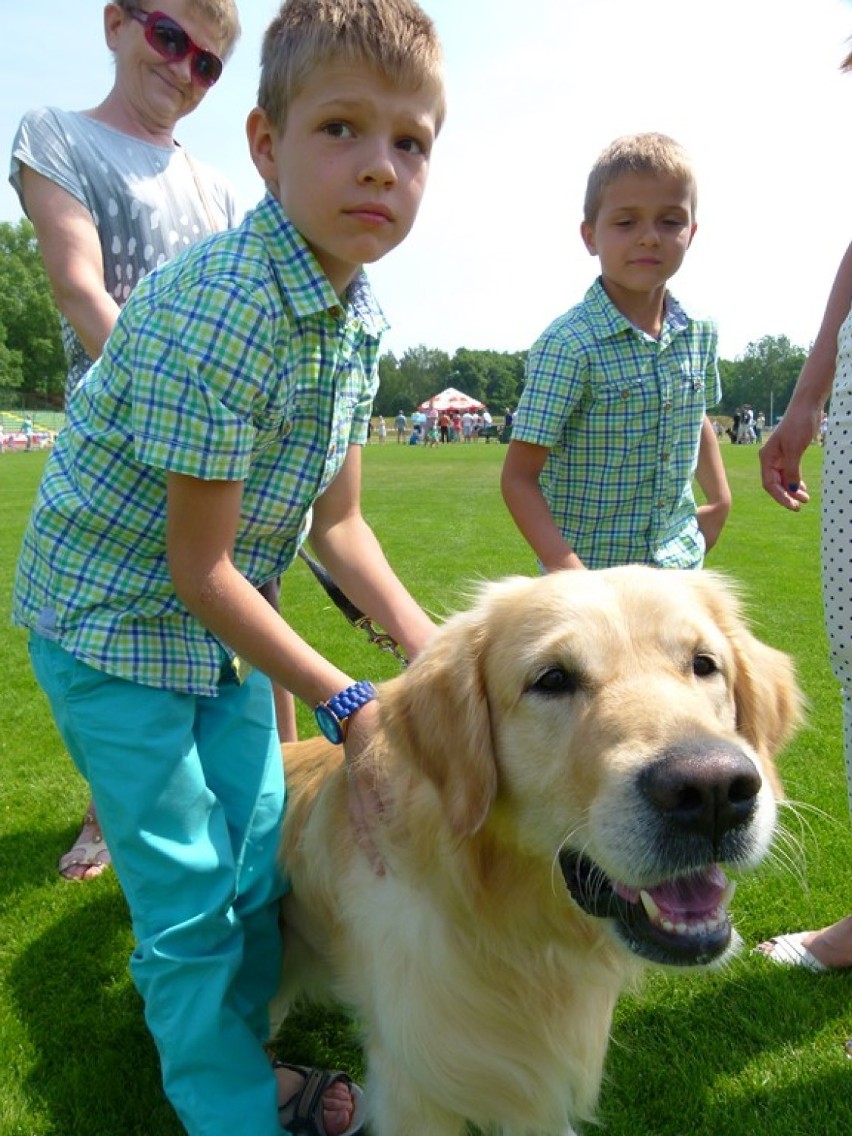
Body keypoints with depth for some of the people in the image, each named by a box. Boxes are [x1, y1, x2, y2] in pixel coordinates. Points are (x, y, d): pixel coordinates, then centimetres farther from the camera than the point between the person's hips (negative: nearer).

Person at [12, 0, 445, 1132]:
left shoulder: (355, 316, -4)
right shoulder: (215, 308, -29)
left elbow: (337, 520, 1)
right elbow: (200, 566, -26)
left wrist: (432, 648, -8)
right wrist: (347, 703, -20)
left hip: (216, 618, 8)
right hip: (111, 618, -7)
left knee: (262, 856, 17)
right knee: (189, 895, 1)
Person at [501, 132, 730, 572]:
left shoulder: (699, 333, 1)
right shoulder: (569, 343, -18)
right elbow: (519, 476, -19)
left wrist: (720, 499, 13)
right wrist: (564, 567, -29)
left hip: (681, 566, 6)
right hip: (593, 572, -6)